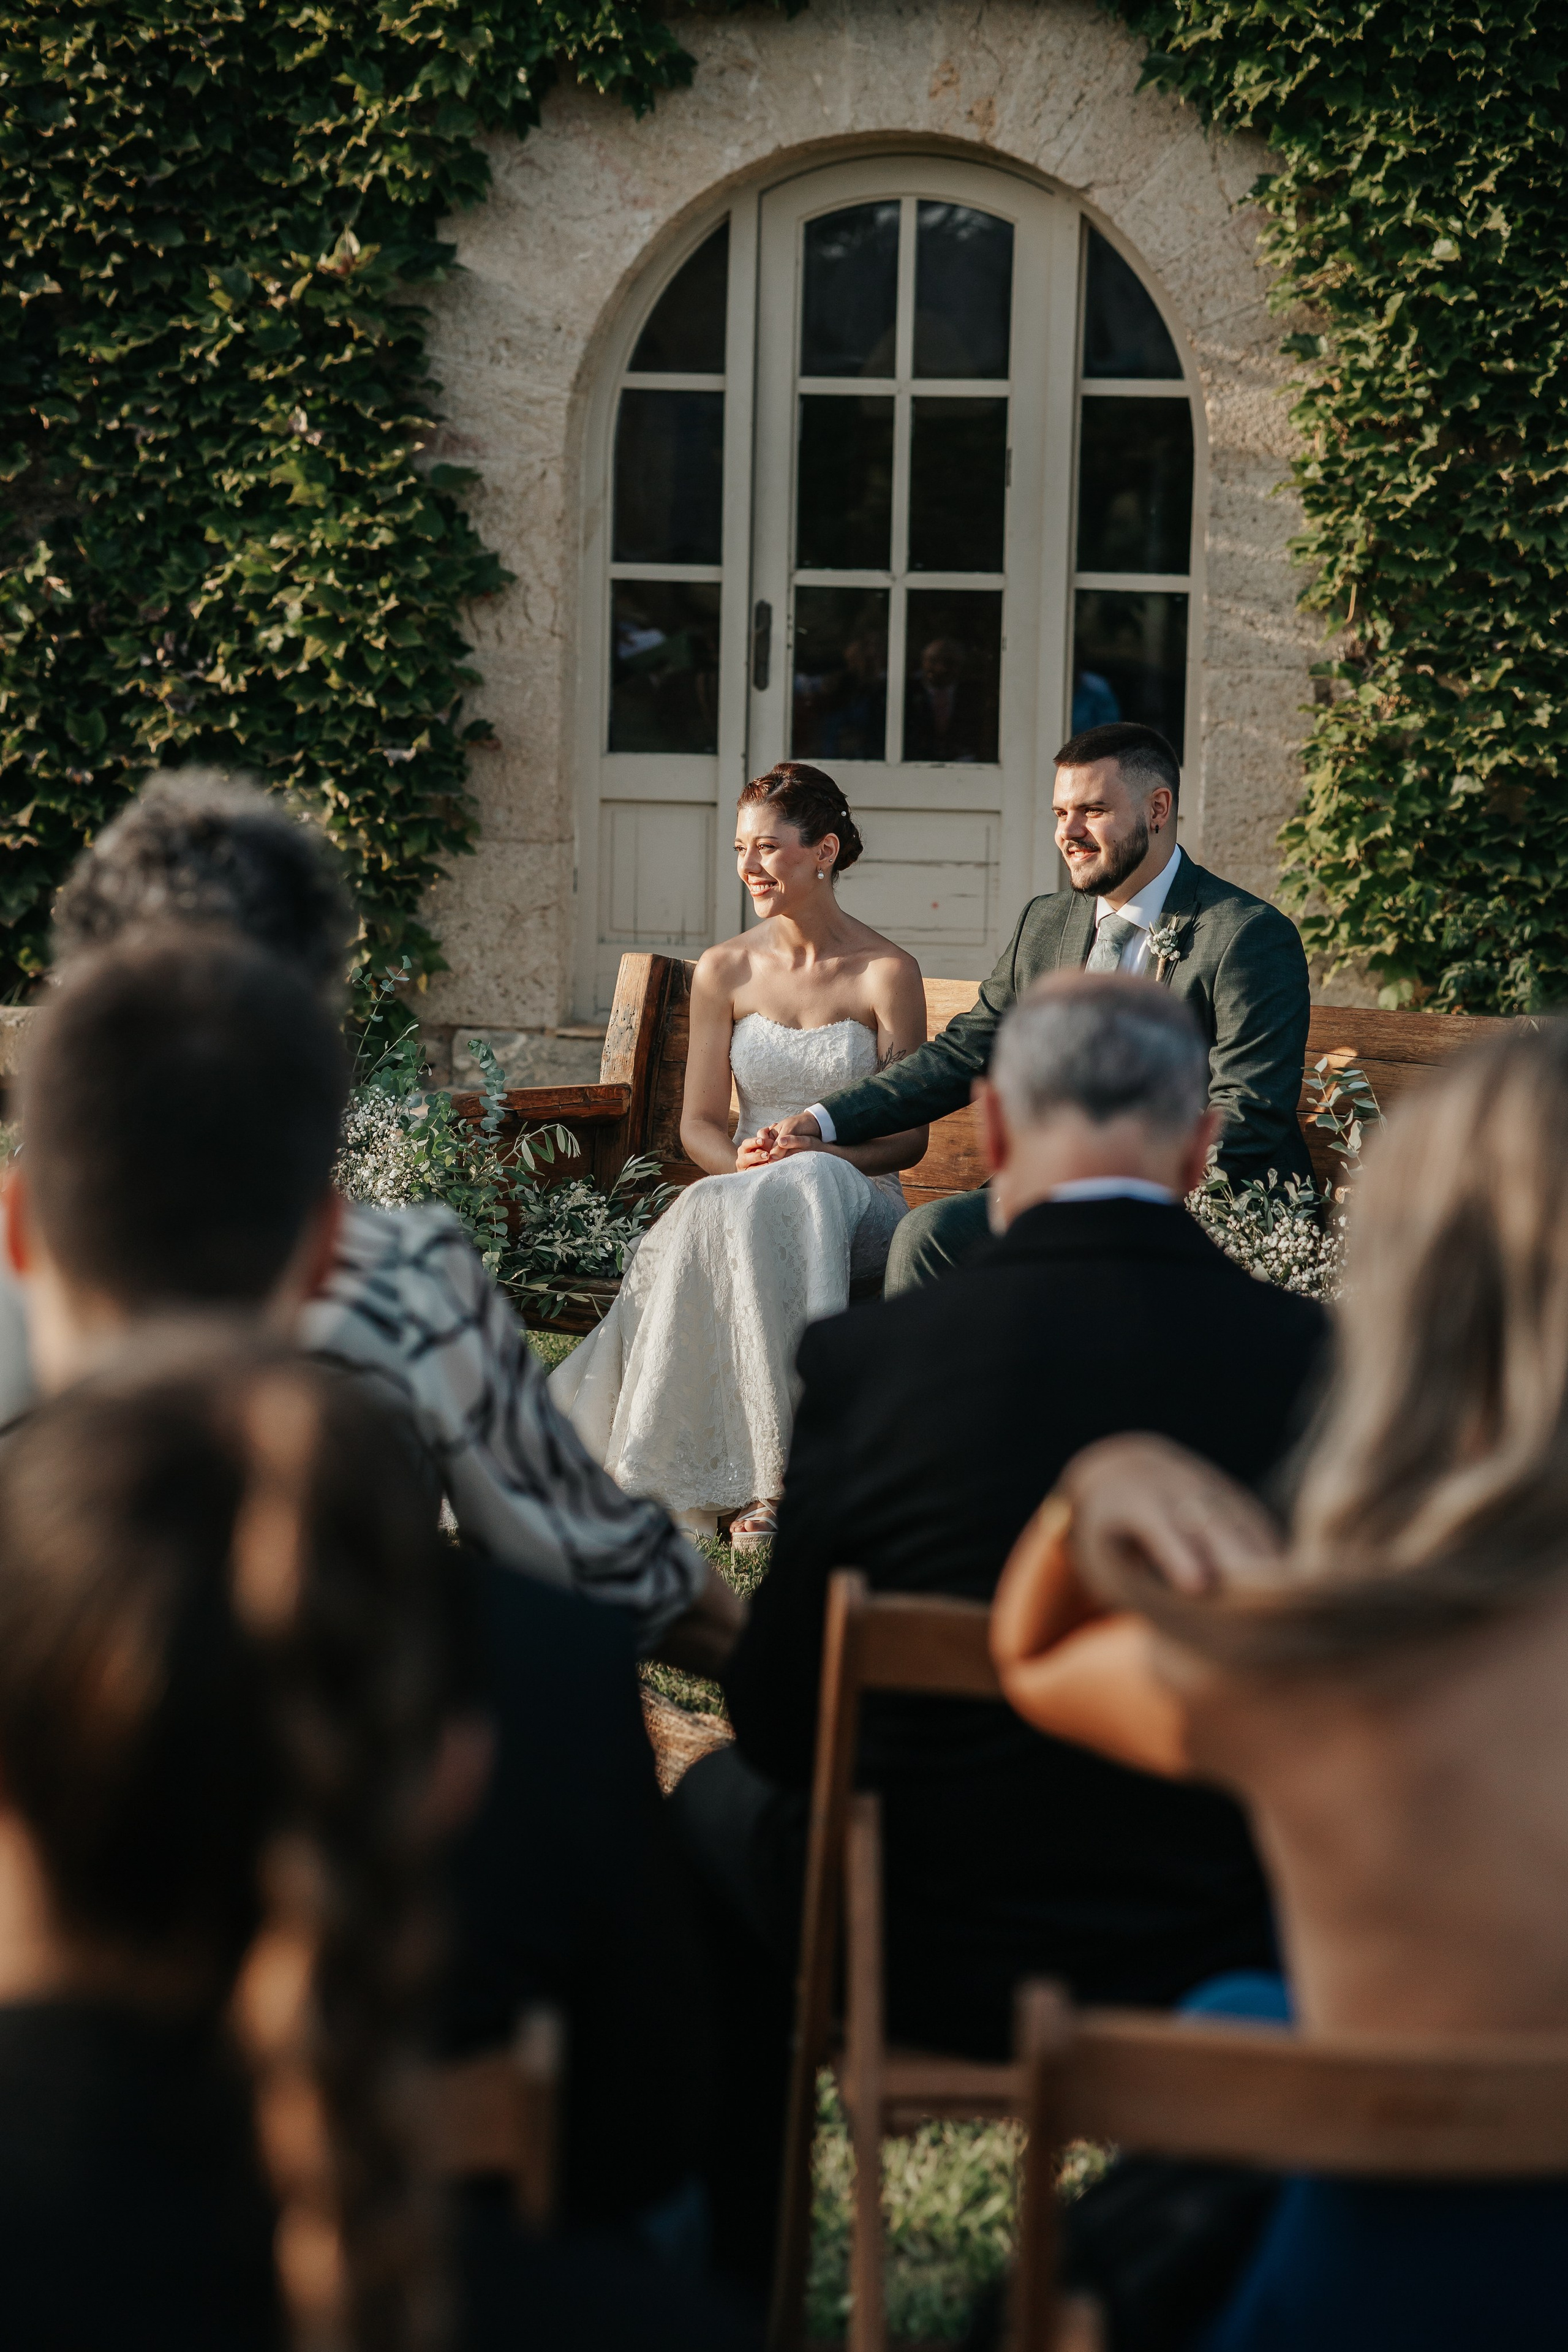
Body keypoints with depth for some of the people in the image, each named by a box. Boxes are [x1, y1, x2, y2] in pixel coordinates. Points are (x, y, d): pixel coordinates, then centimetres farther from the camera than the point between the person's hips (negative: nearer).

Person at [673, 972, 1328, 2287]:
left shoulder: (864, 1359, -17)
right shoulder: (1323, 1361, -13)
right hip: (1238, 1965, 2)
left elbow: (778, 1722, -6)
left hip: (938, 1968, -2)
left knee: (720, 1803, 28)